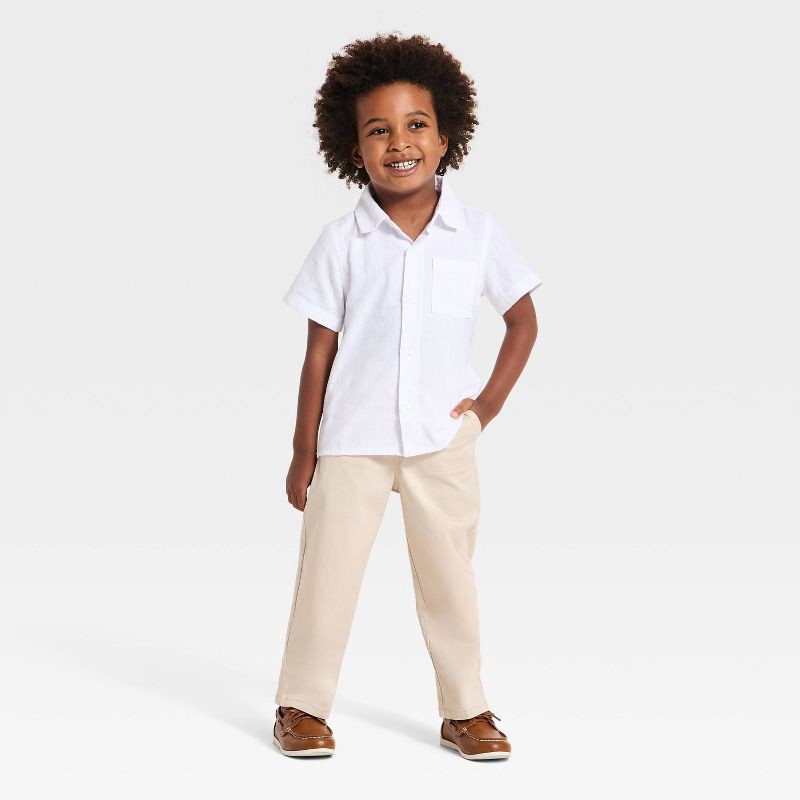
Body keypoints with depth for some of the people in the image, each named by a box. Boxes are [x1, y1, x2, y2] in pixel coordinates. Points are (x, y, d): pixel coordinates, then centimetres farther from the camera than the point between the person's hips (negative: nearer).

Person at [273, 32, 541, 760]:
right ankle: (303, 707, 18)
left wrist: (490, 402, -1)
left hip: (443, 441, 1)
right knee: (326, 575, 4)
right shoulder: (342, 241, -4)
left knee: (450, 577, 10)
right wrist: (303, 454, 1)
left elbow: (524, 321, 9)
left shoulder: (478, 232, -3)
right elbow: (319, 350, -1)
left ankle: (465, 712, 21)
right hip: (351, 441, -1)